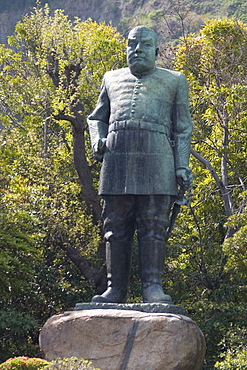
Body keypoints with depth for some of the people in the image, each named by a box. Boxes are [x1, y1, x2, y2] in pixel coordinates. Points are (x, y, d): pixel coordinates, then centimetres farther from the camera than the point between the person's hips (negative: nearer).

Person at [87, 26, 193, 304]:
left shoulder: (173, 81, 17)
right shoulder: (113, 79, 24)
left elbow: (183, 129, 13)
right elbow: (97, 118, 30)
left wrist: (182, 166, 0)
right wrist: (97, 140, 7)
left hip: (156, 158, -2)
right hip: (117, 159, 2)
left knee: (154, 223, -9)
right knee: (115, 225, -1)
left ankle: (153, 286, -9)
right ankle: (115, 289, 1)